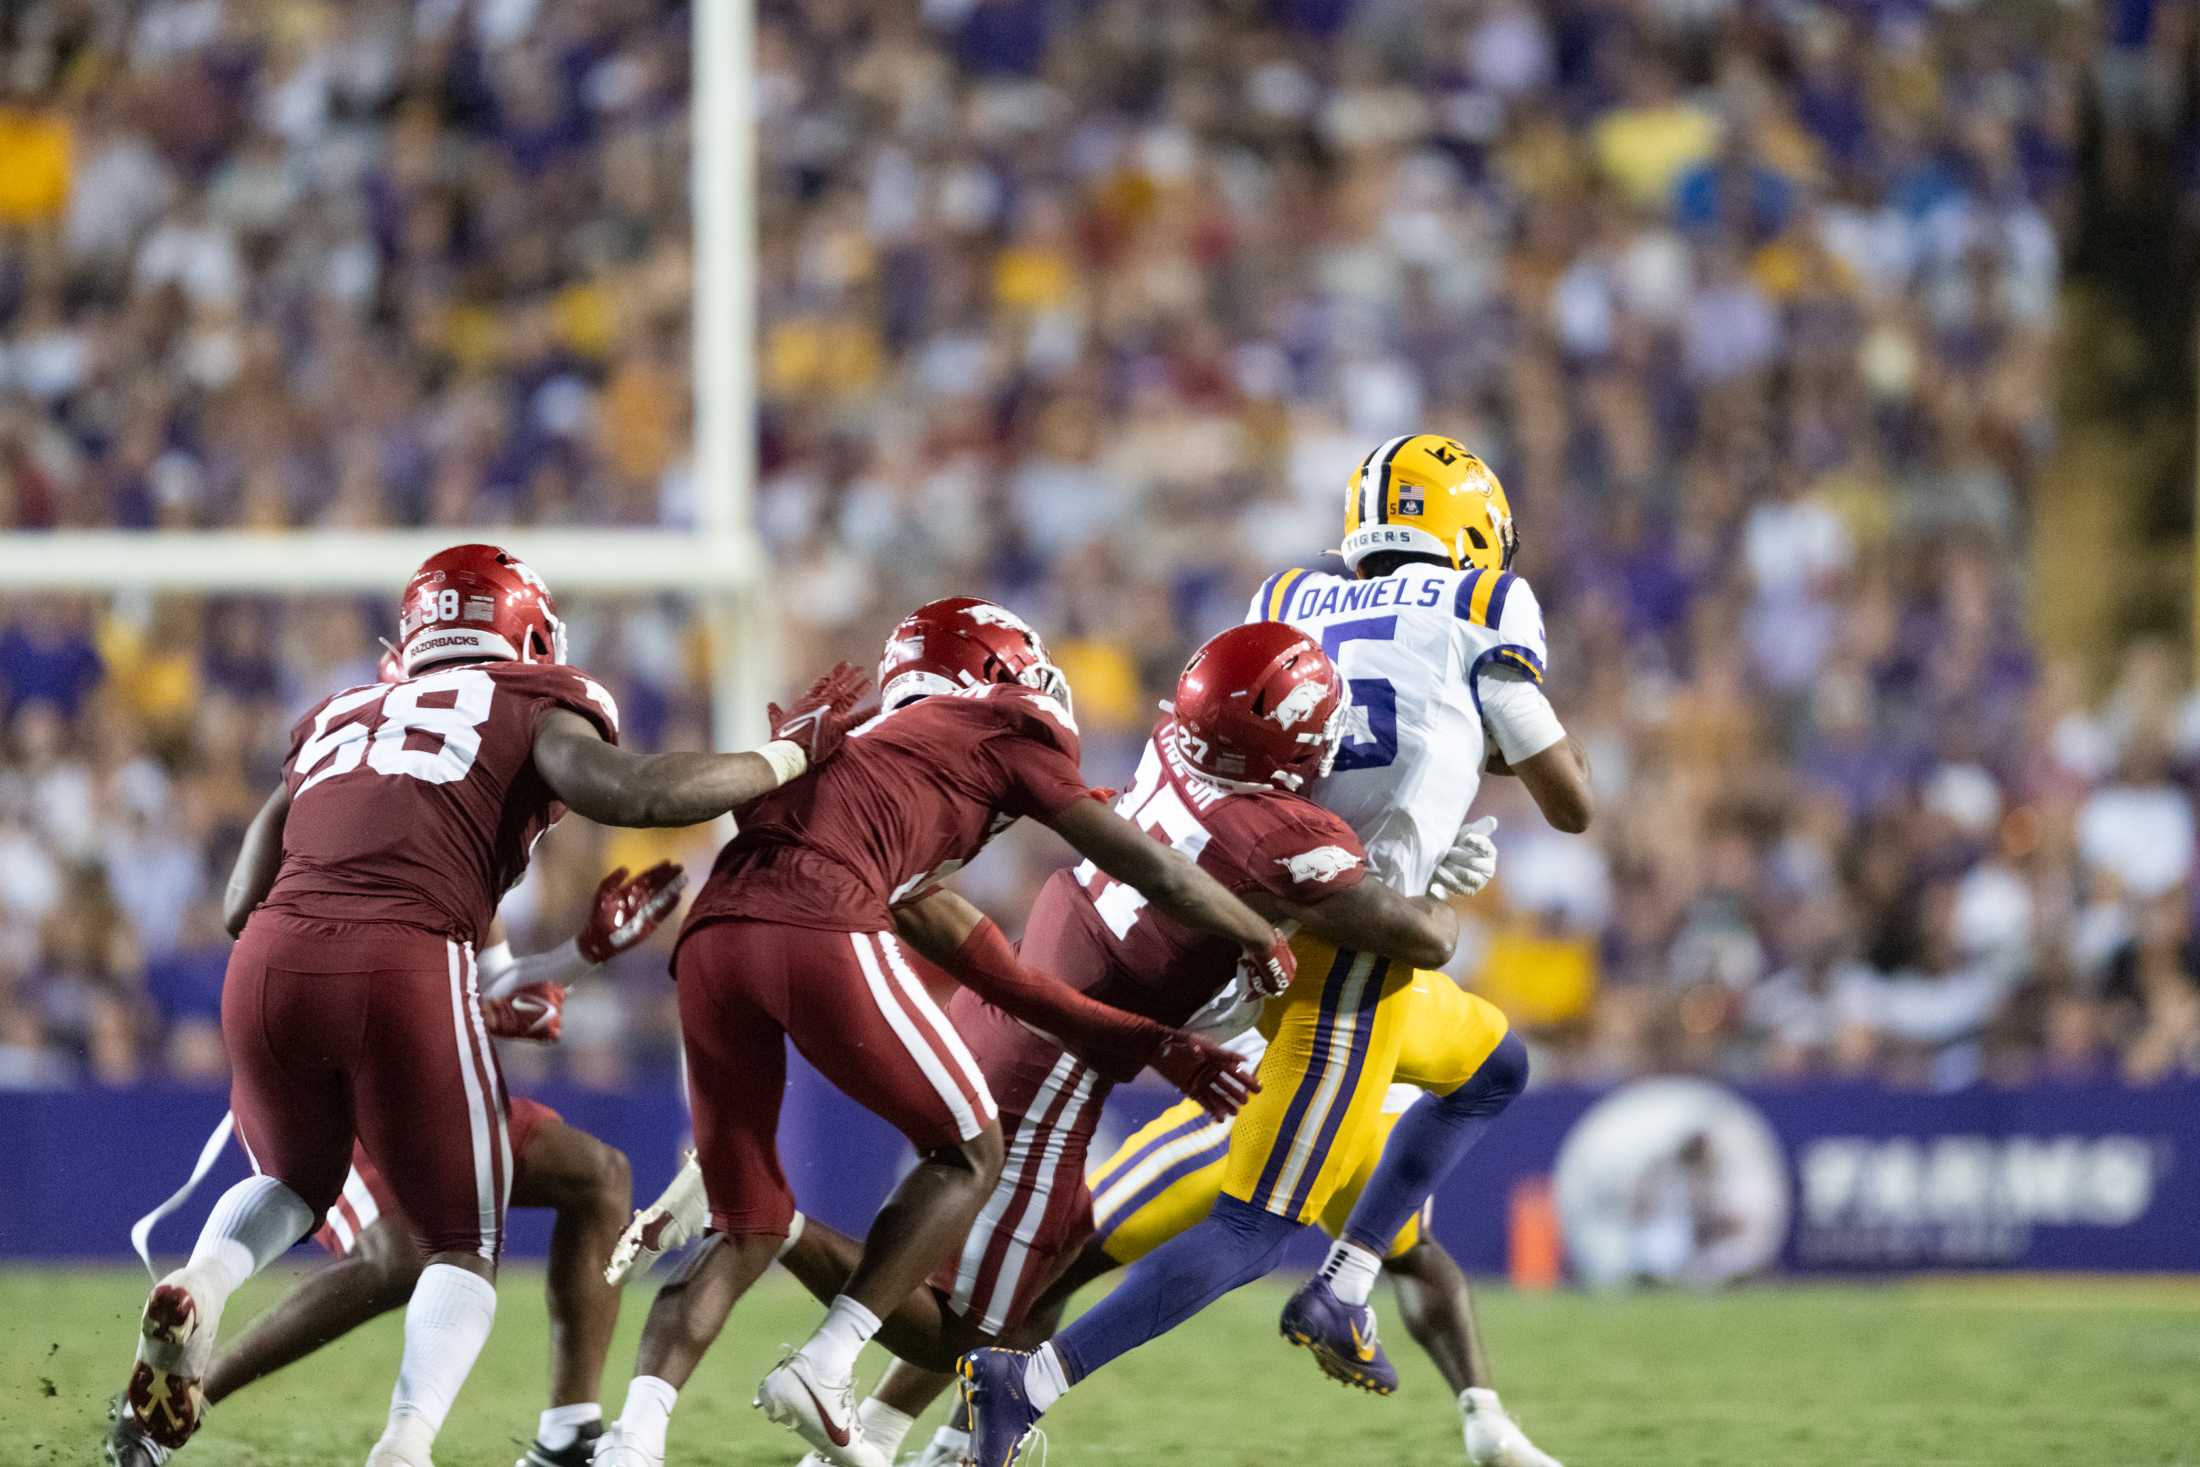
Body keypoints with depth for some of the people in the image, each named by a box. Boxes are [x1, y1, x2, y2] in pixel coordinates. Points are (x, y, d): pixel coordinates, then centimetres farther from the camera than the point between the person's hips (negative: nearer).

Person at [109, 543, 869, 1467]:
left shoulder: (336, 722, 29)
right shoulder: (527, 709, 15)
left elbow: (242, 904, 23)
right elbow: (630, 792, -4)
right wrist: (788, 757, 10)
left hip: (271, 965, 4)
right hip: (406, 974, -4)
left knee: (294, 1183, 31)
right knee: (462, 1247, 12)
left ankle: (202, 1284, -2)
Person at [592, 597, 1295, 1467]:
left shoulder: (877, 749, 39)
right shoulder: (1004, 729, 20)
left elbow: (991, 975, 39)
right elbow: (1143, 869, 24)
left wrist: (1146, 1043, 41)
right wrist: (1263, 943, 40)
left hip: (712, 939, 7)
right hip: (817, 932, -7)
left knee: (748, 1230, 17)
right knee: (968, 1152, 14)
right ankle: (826, 1369, 3)